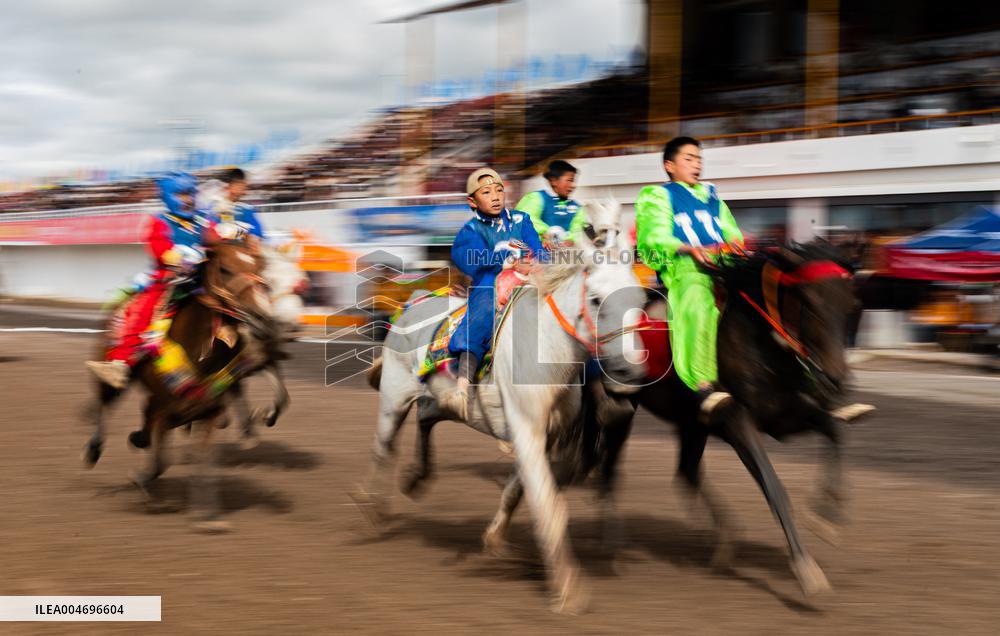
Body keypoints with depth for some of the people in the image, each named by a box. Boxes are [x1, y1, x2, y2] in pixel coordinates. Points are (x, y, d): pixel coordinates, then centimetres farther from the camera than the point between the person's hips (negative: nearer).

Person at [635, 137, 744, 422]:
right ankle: (704, 388, -52)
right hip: (682, 266, -5)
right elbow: (656, 239, 2)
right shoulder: (657, 196, 18)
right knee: (697, 301, -38)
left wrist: (738, 244, -1)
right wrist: (689, 249, -16)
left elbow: (731, 231, 23)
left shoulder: (711, 195, 33)